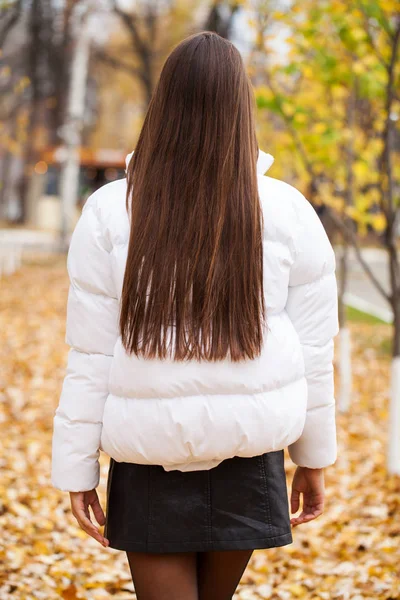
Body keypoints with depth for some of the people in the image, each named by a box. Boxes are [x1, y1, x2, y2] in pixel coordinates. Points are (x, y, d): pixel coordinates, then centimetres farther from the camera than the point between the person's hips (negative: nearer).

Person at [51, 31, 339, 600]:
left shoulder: (110, 213, -8)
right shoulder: (288, 212, -5)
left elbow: (90, 357, -7)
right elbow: (314, 351, -1)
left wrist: (76, 471, 2)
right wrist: (314, 458, 11)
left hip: (151, 459, -2)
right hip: (249, 454, 2)